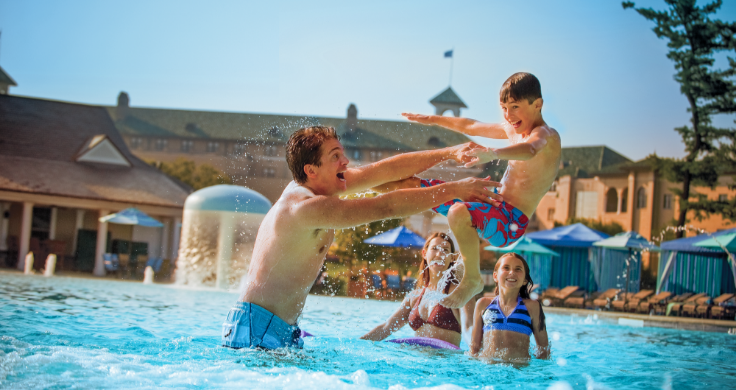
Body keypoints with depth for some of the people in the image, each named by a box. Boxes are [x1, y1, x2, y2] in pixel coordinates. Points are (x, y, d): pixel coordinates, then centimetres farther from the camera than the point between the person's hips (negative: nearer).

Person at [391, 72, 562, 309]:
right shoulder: (512, 130, 15)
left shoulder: (545, 135, -13)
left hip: (511, 221, -9)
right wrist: (434, 119, 38)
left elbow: (529, 150, -38)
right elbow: (472, 127, 31)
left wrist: (492, 154, -56)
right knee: (415, 185, 9)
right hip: (496, 208, 9)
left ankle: (473, 279, -17)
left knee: (458, 212, -37)